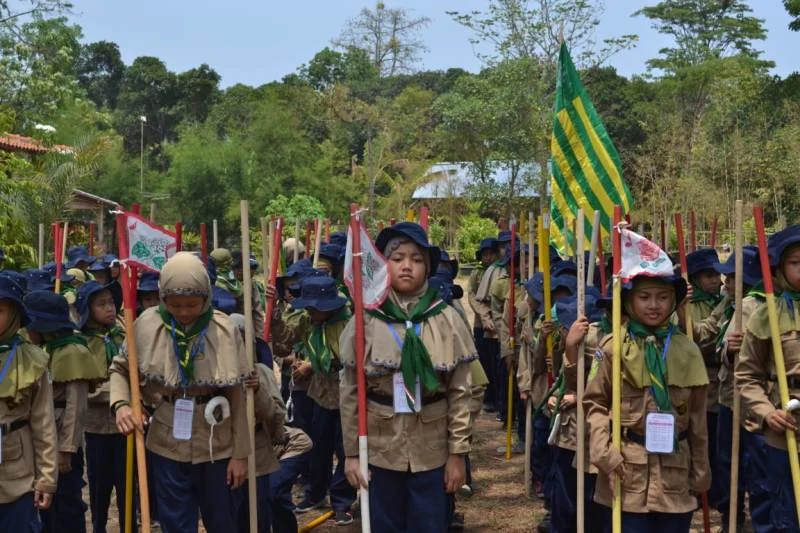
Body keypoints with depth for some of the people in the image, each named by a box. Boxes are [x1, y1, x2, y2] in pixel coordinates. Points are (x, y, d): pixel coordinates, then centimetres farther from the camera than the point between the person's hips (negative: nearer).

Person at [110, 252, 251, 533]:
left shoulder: (225, 330, -9)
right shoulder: (148, 326, -8)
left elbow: (237, 396, -5)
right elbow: (120, 368, 6)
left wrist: (240, 453, -3)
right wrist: (120, 404, -15)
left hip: (218, 444, 0)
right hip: (169, 444, 0)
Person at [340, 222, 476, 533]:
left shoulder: (447, 320, -4)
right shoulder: (366, 320, -4)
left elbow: (460, 392, -2)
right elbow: (349, 393, -1)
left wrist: (457, 452, -3)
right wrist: (351, 452, -1)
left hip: (432, 451, 0)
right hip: (379, 449, 0)